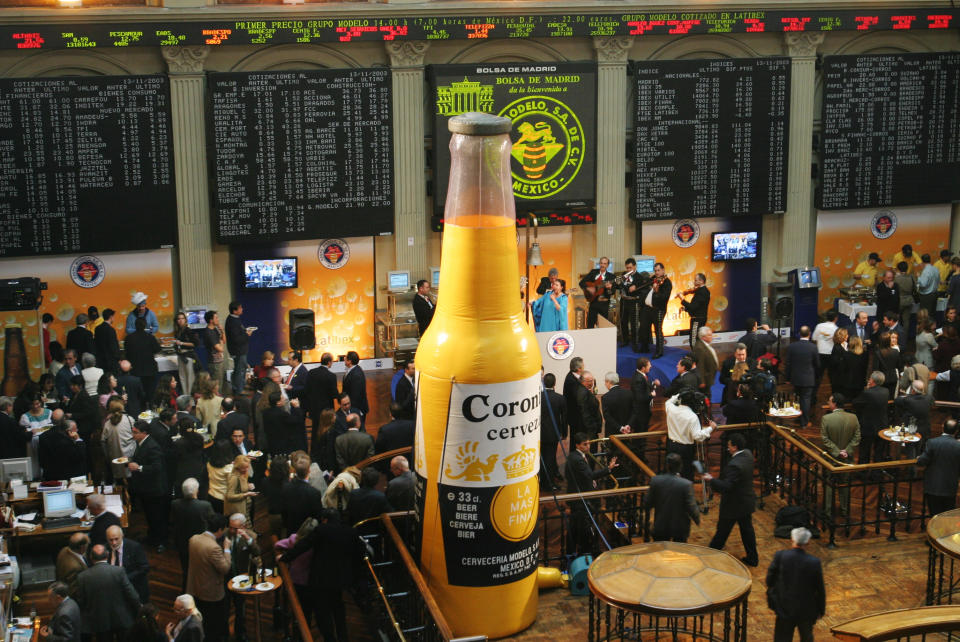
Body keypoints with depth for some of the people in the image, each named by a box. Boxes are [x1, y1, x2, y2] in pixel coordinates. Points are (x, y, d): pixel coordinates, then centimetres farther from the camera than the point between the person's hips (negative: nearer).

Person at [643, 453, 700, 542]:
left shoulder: (655, 480, -13)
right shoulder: (686, 484, -21)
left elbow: (647, 504, -6)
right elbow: (692, 508, -16)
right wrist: (697, 520, 4)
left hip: (660, 527, 2)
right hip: (680, 528, -2)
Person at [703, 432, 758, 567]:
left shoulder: (734, 465, -33)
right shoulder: (748, 454, -5)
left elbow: (726, 487, -31)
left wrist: (711, 480, -21)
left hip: (733, 505, -8)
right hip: (747, 502, 8)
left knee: (722, 531, 11)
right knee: (747, 529, 19)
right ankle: (752, 558, 29)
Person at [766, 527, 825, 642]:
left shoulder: (780, 556, -16)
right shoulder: (814, 562, -16)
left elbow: (769, 580, -7)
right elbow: (820, 589, -7)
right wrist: (821, 610, 8)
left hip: (785, 609, 0)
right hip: (807, 610, 0)